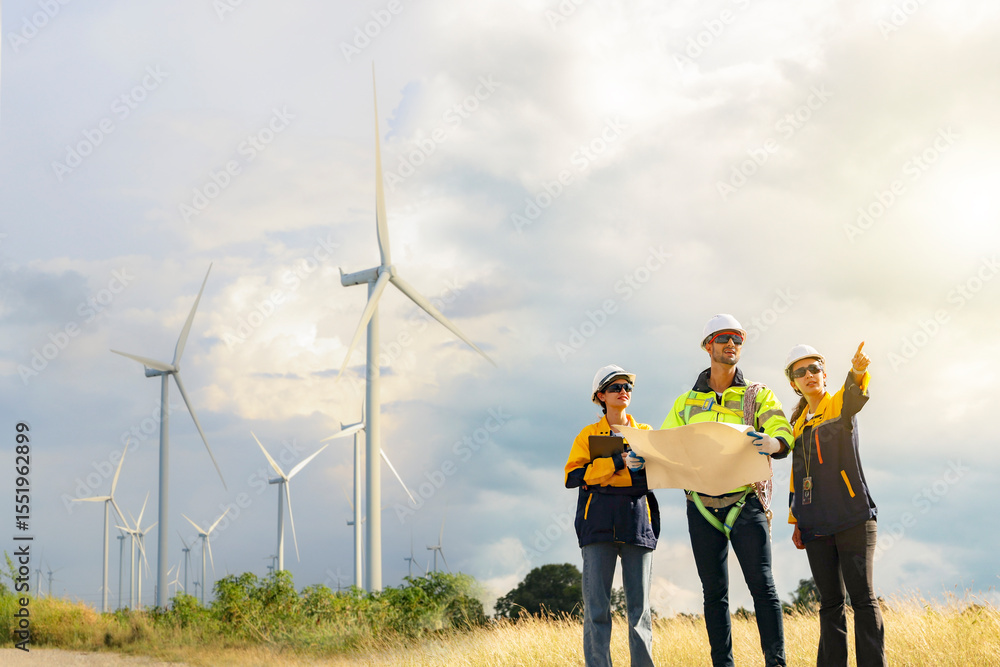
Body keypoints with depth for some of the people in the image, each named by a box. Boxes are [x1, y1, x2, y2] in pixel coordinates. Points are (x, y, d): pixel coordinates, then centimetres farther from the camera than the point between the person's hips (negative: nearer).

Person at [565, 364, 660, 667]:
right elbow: (573, 476, -2)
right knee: (597, 605, -7)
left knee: (639, 605, 0)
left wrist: (643, 465, -10)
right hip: (599, 522, -1)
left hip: (638, 521, 2)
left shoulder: (645, 433, 19)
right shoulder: (588, 435, 13)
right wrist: (618, 463, -12)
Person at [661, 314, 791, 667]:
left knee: (762, 585, -9)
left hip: (745, 503, -2)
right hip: (703, 507, 2)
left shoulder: (759, 396, 9)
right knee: (714, 592, 5)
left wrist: (773, 443, -31)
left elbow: (783, 435, -6)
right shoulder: (686, 402, 16)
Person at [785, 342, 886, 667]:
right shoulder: (799, 424, 18)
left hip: (852, 517, -5)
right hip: (817, 524, 5)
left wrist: (858, 371, -46)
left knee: (862, 595, -7)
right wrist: (796, 521, 15)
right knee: (830, 600, 7)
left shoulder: (840, 405, 2)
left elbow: (855, 394, -22)